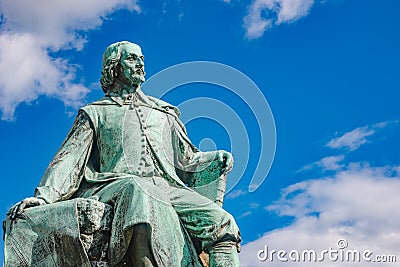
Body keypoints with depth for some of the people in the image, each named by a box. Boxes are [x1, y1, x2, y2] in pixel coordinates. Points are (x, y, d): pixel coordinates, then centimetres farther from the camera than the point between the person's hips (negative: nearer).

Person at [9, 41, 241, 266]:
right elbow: (70, 159, 11)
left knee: (223, 224, -22)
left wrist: (215, 156, 10)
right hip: (116, 184, -4)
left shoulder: (165, 113, 32)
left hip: (168, 187, 4)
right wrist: (44, 196, -5)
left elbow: (187, 159, 31)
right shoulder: (95, 114, 23)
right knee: (138, 189, -42)